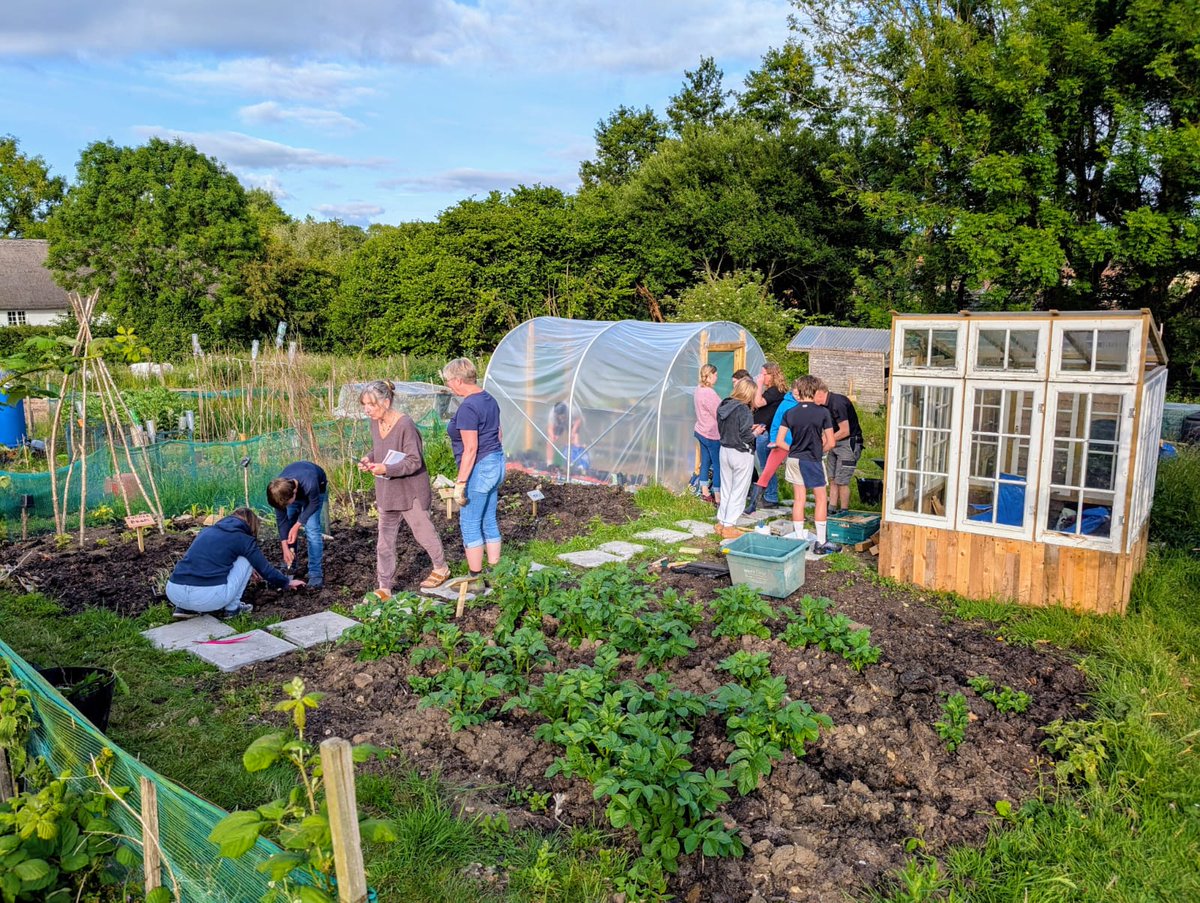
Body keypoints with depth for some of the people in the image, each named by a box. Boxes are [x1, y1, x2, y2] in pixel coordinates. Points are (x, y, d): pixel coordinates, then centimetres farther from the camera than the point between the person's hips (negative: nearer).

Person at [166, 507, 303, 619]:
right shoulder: (243, 538, 8)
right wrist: (287, 582, 33)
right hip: (207, 597, -6)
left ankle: (185, 609, 20)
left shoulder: (208, 531, 26)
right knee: (245, 560, 17)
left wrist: (249, 571, 59)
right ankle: (231, 608, 16)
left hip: (174, 593, 6)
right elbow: (265, 569, 14)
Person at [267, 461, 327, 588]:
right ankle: (289, 567, 17)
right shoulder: (279, 491, -32)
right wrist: (285, 547, -21)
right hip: (293, 488, 4)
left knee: (312, 529, -18)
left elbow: (314, 503, -24)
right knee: (287, 531, -1)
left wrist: (297, 525, -26)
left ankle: (316, 574, -15)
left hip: (316, 490, -4)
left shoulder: (310, 484, -46)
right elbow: (281, 519, -20)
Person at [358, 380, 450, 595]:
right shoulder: (375, 424, 0)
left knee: (423, 532, 12)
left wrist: (386, 468, -33)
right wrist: (368, 459, -5)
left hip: (411, 491, -7)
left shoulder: (405, 425, -23)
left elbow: (414, 461, -22)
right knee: (385, 541, 6)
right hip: (387, 491, 7)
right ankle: (384, 587, 13)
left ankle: (441, 569, 36)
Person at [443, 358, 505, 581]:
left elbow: (470, 449, -22)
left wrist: (460, 483, -19)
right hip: (496, 463, 9)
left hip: (479, 468, -9)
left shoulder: (468, 407, -20)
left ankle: (475, 578, 8)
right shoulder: (489, 399, 9)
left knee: (470, 524, 2)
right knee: (489, 522, 15)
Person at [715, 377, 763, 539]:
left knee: (727, 489, 18)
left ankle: (721, 523, 24)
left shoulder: (723, 407, 3)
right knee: (738, 491, 5)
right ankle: (729, 527, 9)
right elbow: (746, 437, -20)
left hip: (725, 451, 7)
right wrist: (755, 433, 0)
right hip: (741, 454, -7)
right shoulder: (743, 410, -20)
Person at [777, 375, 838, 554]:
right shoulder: (822, 412, -11)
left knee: (798, 500, 10)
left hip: (794, 459, 3)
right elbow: (830, 443, -11)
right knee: (820, 500, 9)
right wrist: (820, 451, 8)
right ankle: (821, 542, 12)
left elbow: (779, 441, -3)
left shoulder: (790, 413, -2)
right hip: (813, 460, -3)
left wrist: (793, 450, 11)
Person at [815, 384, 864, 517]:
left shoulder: (837, 403, -23)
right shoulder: (826, 404, 6)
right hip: (836, 443, 9)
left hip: (849, 443, -9)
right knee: (832, 479, 10)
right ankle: (831, 510, 15)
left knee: (841, 481, -3)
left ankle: (844, 511, 10)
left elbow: (845, 431, -22)